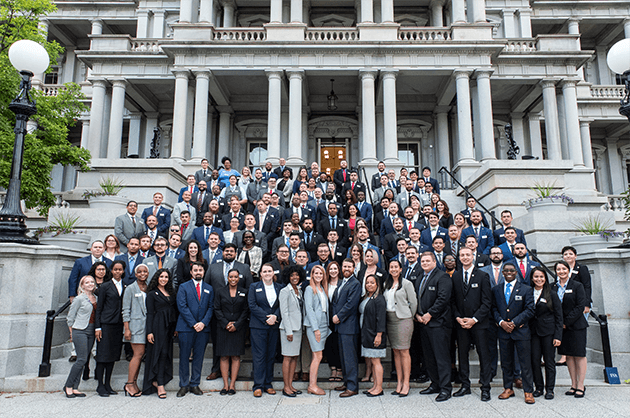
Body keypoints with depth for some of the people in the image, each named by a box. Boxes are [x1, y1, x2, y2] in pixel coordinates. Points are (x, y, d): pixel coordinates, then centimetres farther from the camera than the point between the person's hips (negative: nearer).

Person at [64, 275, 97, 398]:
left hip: (91, 331, 6)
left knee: (84, 360, 5)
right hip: (80, 331, -6)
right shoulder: (79, 299, -6)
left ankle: (75, 388, 11)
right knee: (82, 359, -10)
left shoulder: (96, 298, 11)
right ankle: (68, 386, 4)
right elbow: (70, 317, 0)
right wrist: (72, 332, 4)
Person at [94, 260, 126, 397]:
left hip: (119, 324, 4)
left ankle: (107, 384, 18)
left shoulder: (125, 287, 11)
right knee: (103, 355, -1)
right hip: (106, 324, -4)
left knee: (113, 355, 9)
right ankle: (100, 386, 8)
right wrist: (97, 327, -7)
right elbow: (99, 308, -2)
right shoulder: (105, 286, 0)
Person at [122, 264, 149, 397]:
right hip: (135, 325, -5)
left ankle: (134, 383, 13)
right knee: (139, 354, -9)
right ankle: (129, 384, 0)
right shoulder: (130, 288, 0)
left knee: (139, 355, 6)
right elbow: (126, 310, -3)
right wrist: (127, 329, -9)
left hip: (146, 325, 5)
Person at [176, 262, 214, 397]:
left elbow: (211, 307, 7)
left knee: (198, 357, 6)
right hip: (186, 327, -2)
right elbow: (182, 307, -5)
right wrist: (193, 324, -12)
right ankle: (184, 385, 15)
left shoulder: (209, 289, 12)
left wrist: (203, 322, -9)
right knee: (184, 357, 3)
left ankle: (195, 384, 17)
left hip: (203, 327, 2)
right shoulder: (183, 287, 4)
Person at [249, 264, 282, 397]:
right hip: (258, 326, -3)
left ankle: (268, 384, 18)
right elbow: (252, 305, -5)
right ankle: (258, 386, 6)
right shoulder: (254, 287, 4)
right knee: (259, 356, -2)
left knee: (271, 355, 7)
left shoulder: (279, 287, 10)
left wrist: (275, 316, -13)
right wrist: (266, 318, -13)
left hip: (274, 326, 3)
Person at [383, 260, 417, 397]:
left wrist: (410, 317, 2)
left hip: (403, 319, -6)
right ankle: (399, 382, 15)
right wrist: (385, 316, 8)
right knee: (395, 351, 8)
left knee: (404, 351, -4)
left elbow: (413, 302, -2)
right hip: (390, 319, 6)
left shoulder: (406, 283, -4)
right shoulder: (386, 284, 13)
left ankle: (406, 384, 3)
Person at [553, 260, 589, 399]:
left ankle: (580, 386, 8)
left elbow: (580, 306, -10)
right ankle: (573, 385, 17)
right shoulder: (553, 287, 7)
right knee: (568, 355, 8)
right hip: (561, 326, 4)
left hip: (576, 325, -4)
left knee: (579, 355, 0)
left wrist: (566, 322, -13)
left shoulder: (577, 286, -4)